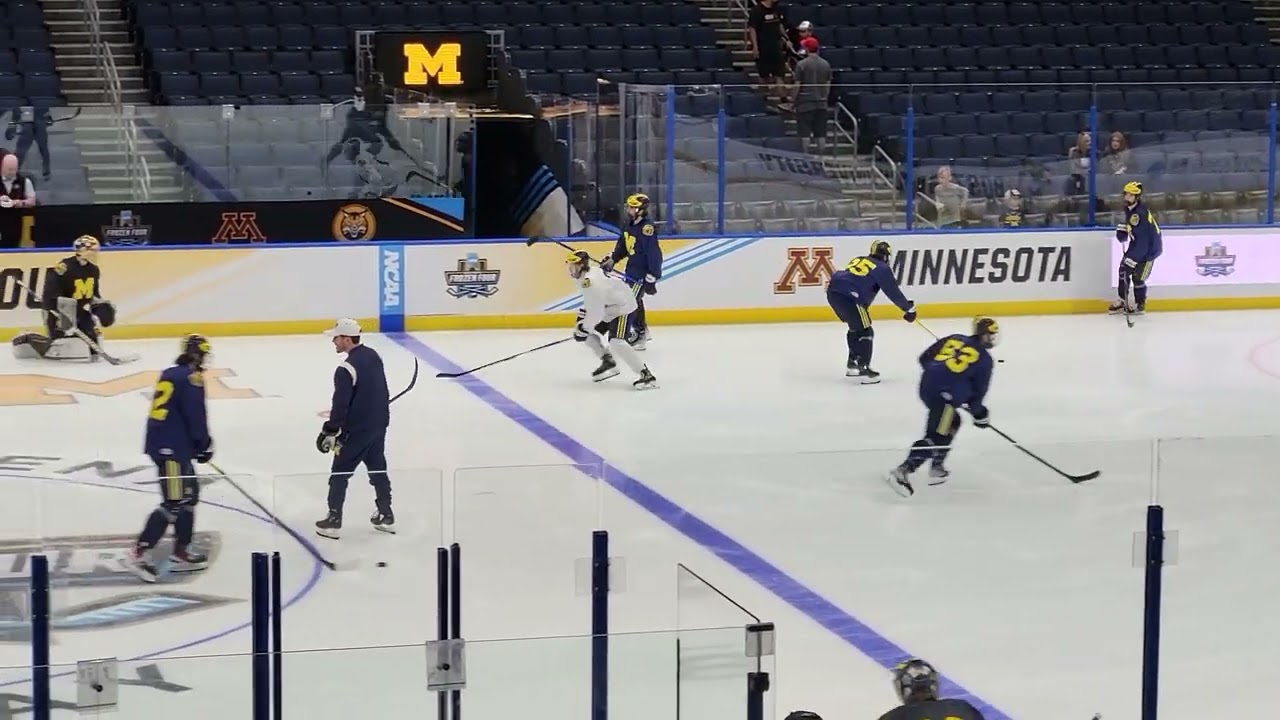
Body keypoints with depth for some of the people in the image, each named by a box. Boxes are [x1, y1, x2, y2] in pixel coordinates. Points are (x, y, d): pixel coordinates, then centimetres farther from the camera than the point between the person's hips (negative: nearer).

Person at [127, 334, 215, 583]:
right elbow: (196, 416, -15)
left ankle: (181, 553, 21)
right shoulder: (191, 378, -11)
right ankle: (140, 552, -14)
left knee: (190, 493, 18)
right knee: (174, 503, -9)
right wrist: (204, 444, -1)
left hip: (160, 442, 10)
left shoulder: (170, 374, 16)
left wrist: (196, 444, 25)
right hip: (172, 448, -10)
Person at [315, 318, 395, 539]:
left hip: (357, 430, -8)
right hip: (379, 424, 8)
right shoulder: (373, 355, 3)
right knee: (377, 469, 19)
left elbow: (340, 405, -23)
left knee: (340, 473, 3)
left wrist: (329, 432, -16)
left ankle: (334, 521, 6)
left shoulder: (346, 370, -24)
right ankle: (386, 516, 26)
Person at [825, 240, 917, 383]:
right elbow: (893, 292, 3)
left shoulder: (858, 260, 25)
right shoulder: (882, 268, 4)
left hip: (833, 291, 8)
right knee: (865, 332, 0)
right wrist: (909, 308, 13)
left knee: (856, 327, 25)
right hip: (848, 297, -8)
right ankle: (863, 369, -7)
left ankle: (852, 364, 32)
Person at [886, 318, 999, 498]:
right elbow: (978, 391, 8)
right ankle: (902, 472, -23)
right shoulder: (984, 359, 6)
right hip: (945, 396, -8)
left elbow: (925, 358, 19)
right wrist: (979, 412, 25)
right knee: (936, 437, -9)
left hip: (927, 387, 8)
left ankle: (937, 468, 27)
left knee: (952, 422, 28)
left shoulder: (954, 339, 20)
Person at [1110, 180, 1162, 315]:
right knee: (1124, 269, 10)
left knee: (1138, 276, -4)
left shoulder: (1141, 214, -32)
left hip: (1150, 247, -9)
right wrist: (1122, 230, -9)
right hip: (1136, 244, 9)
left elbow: (1142, 241, -33)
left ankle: (1140, 305, 15)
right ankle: (1123, 301, 24)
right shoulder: (1129, 209, -2)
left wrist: (1132, 258, -33)